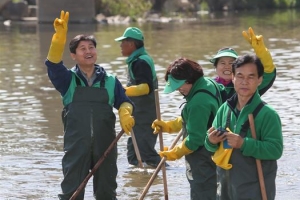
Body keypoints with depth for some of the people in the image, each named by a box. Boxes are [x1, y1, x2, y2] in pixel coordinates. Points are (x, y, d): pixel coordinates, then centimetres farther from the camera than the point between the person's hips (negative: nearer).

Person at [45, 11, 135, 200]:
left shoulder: (110, 81, 8)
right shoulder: (68, 79, 1)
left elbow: (124, 102, 14)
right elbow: (53, 64, -16)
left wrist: (125, 113, -12)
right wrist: (60, 37, -33)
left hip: (105, 145, 2)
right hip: (76, 145, -2)